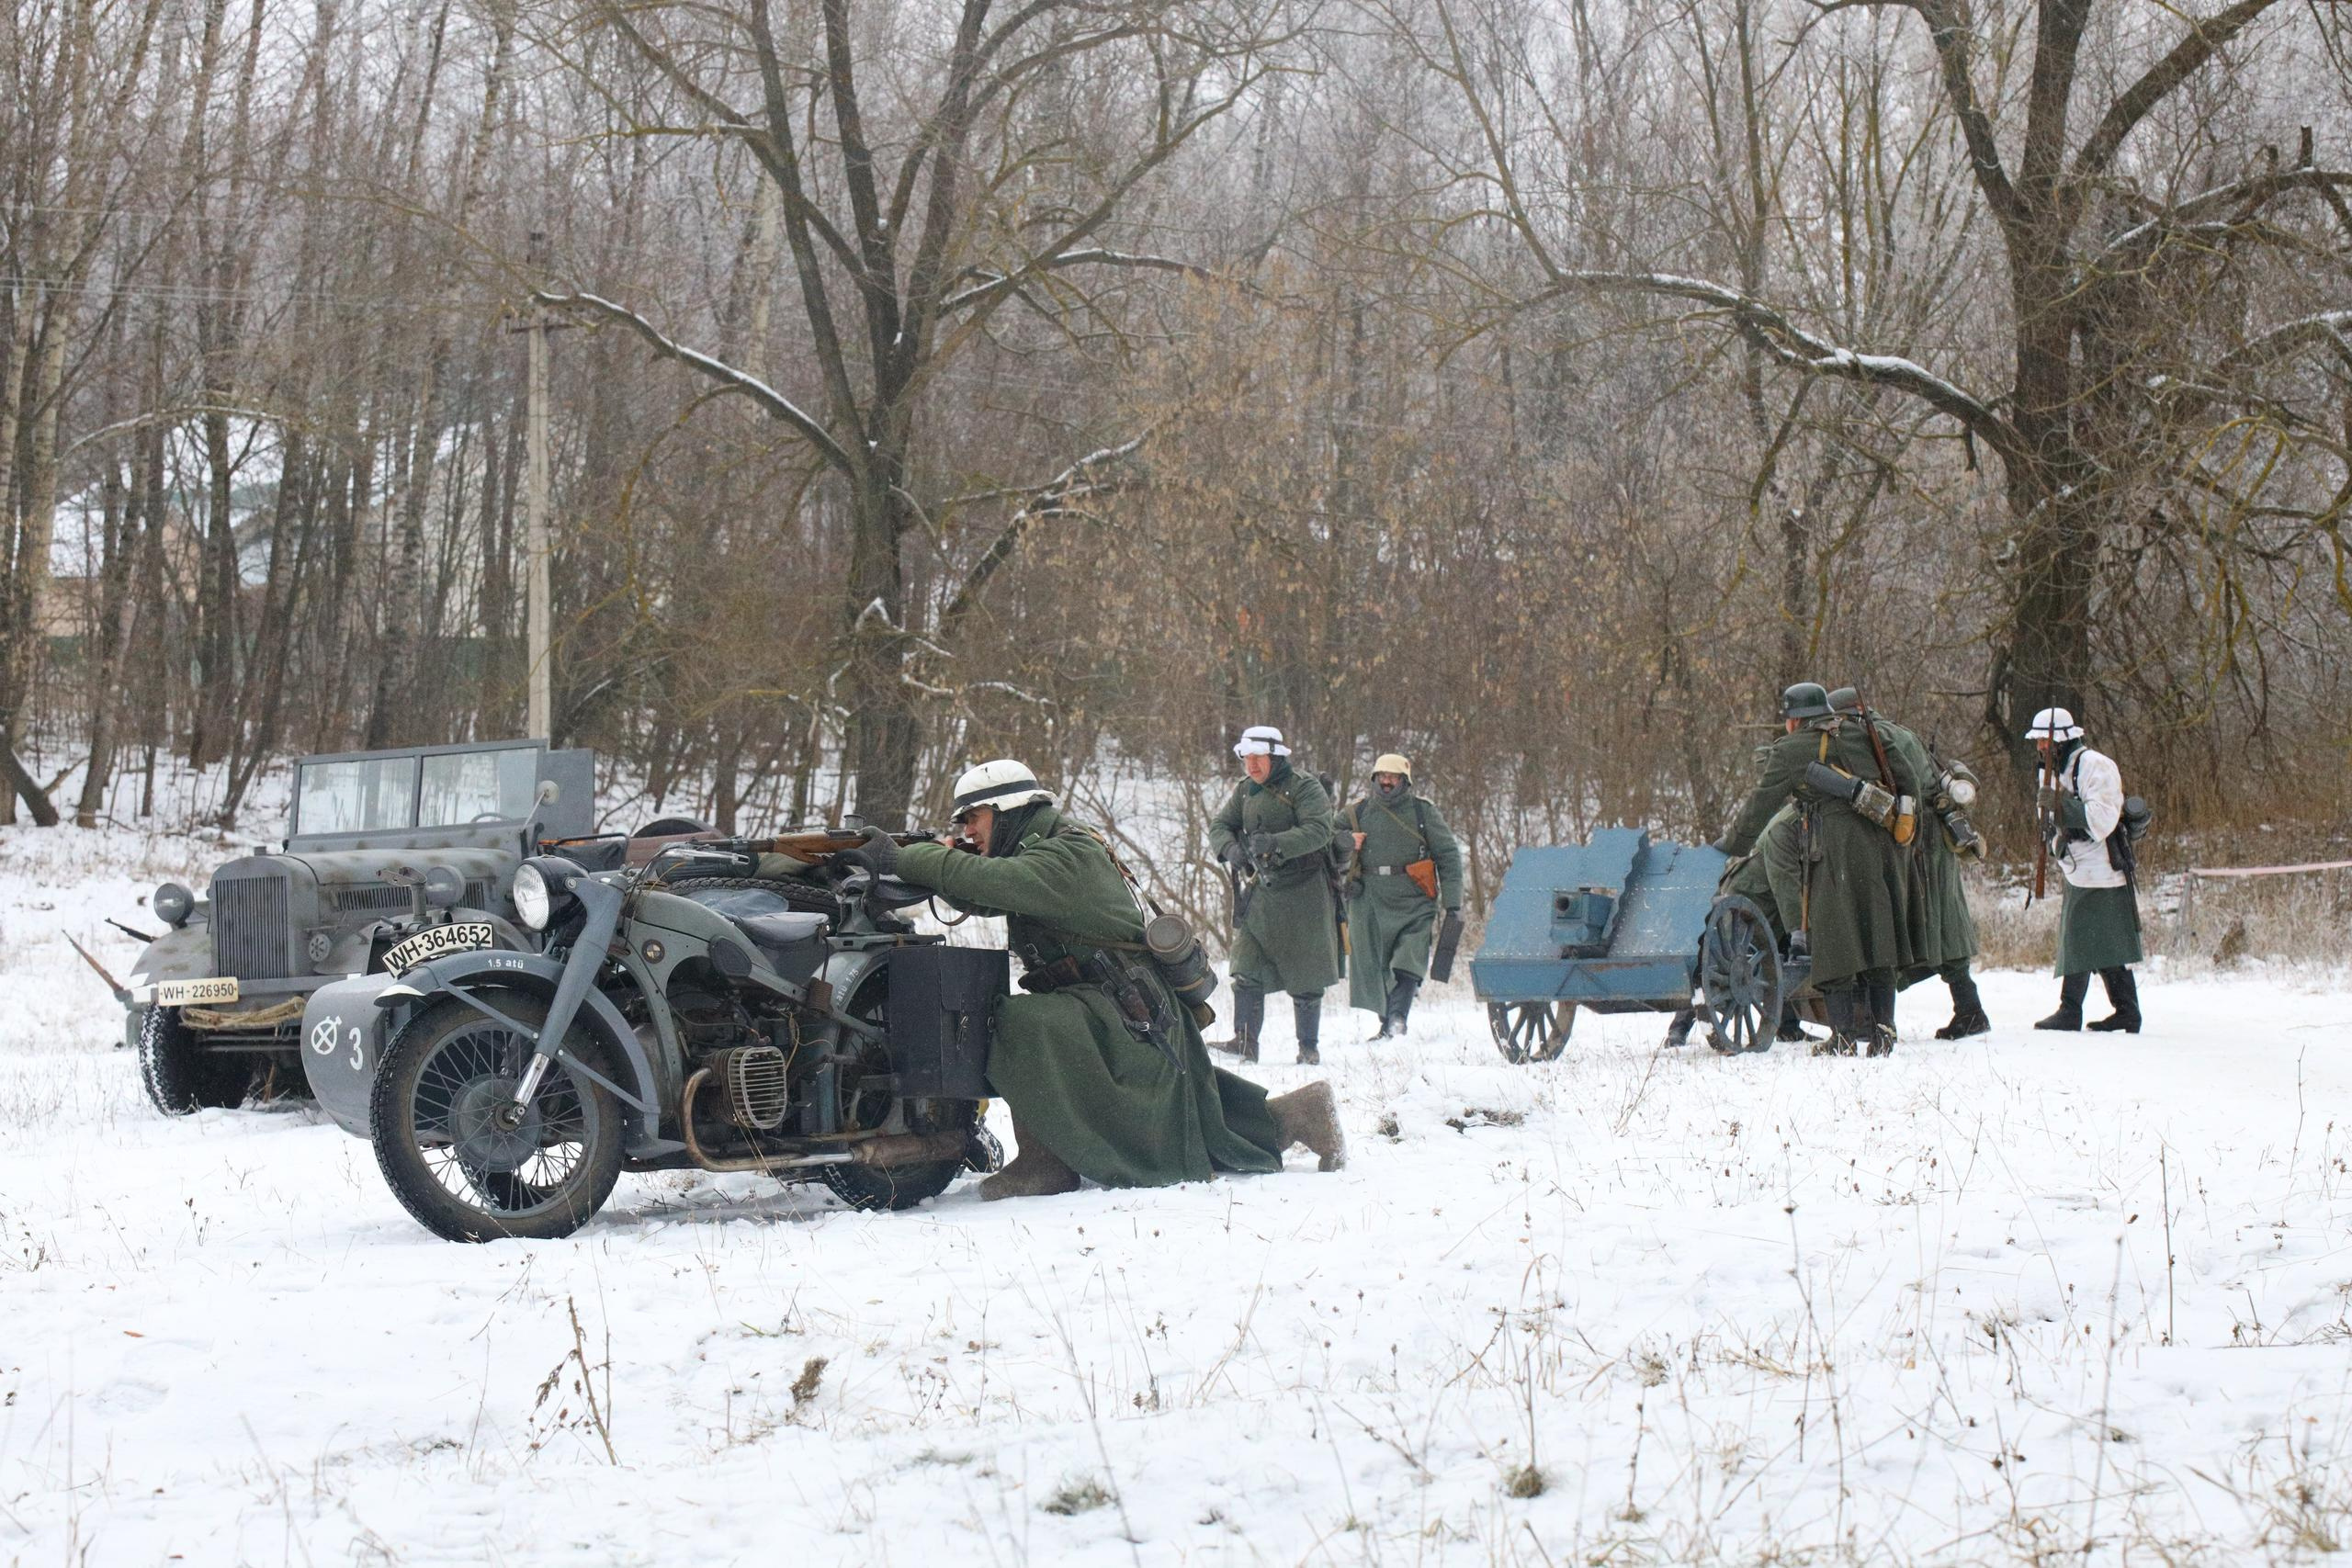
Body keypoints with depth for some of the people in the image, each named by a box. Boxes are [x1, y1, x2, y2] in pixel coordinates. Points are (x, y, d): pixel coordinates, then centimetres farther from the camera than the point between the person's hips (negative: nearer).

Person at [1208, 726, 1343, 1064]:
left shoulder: (1306, 789, -8)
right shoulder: (1245, 792, 11)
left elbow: (1318, 831, -21)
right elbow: (1219, 826, 7)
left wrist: (1275, 843, -34)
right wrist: (1230, 848, -17)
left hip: (1302, 894, -4)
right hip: (1259, 893, 5)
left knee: (1305, 979, 3)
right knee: (1247, 973, -6)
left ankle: (1309, 1046, 15)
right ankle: (1245, 1043, -5)